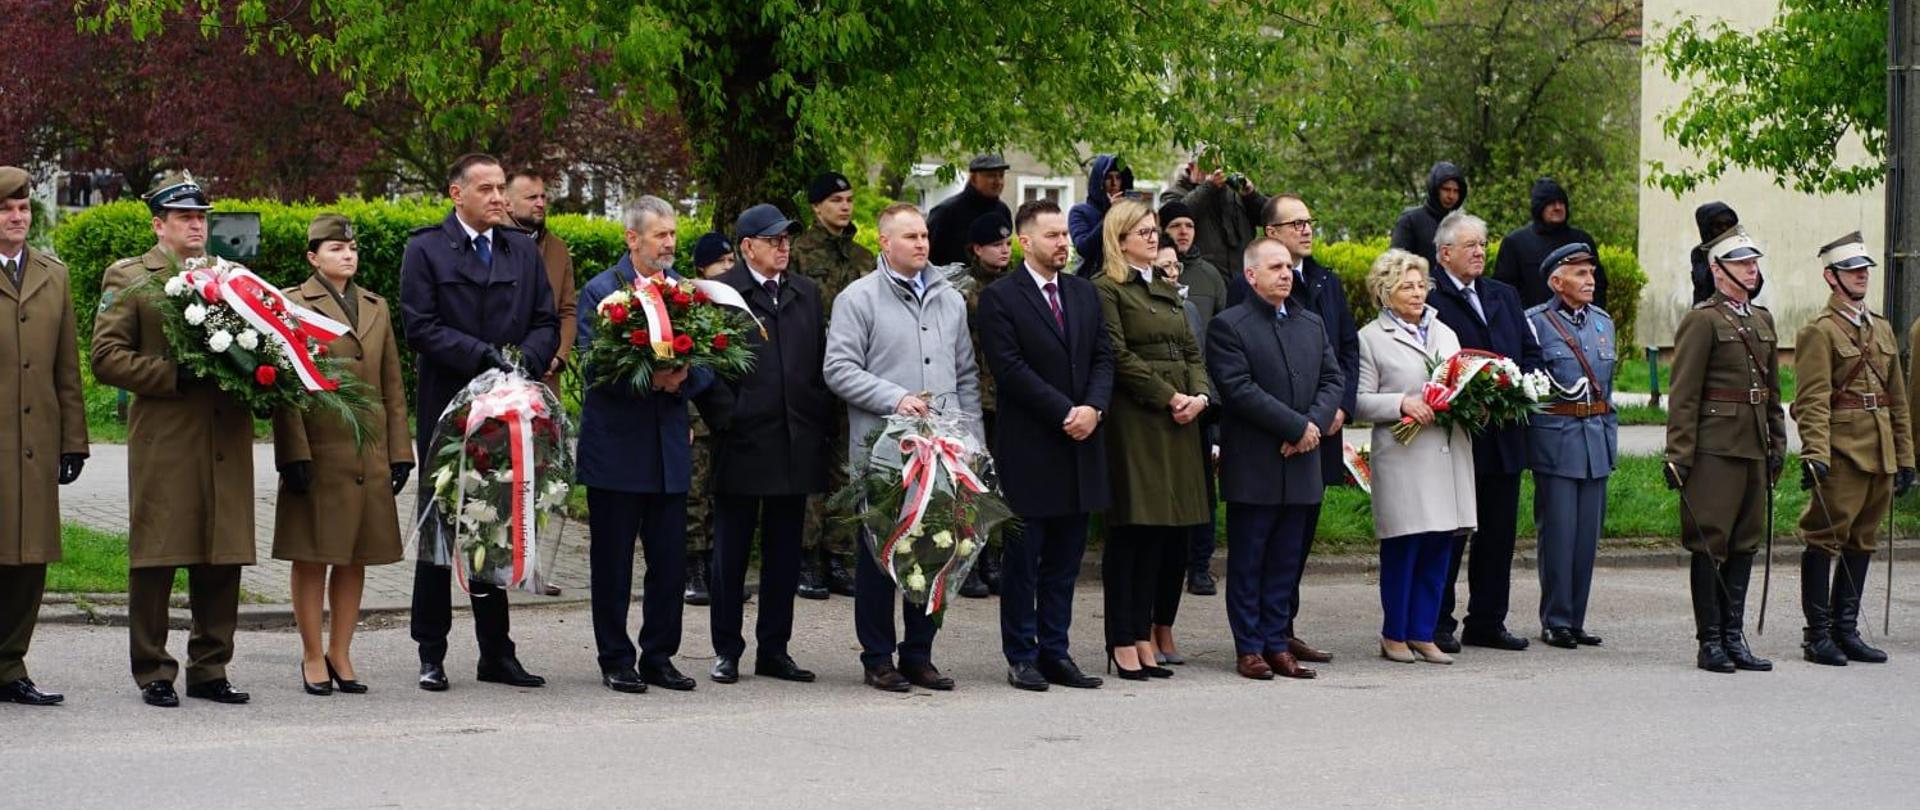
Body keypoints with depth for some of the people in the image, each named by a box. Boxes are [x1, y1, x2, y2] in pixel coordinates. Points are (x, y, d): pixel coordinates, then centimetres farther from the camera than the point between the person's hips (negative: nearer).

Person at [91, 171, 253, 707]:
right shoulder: (127, 278, 4)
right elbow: (106, 358, -4)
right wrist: (175, 376, -14)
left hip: (227, 440, 4)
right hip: (163, 439, -4)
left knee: (223, 560, 4)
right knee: (155, 560, -1)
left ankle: (210, 671, 14)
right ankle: (153, 673, 7)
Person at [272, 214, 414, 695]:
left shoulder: (376, 308, 15)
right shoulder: (293, 305, 0)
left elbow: (392, 386, 16)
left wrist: (400, 451, 9)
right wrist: (294, 454, -13)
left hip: (369, 456, 5)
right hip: (318, 453, -5)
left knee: (356, 558, 7)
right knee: (312, 556, 0)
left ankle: (340, 654, 16)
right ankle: (313, 657, 8)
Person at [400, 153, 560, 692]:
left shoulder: (524, 252, 12)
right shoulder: (426, 250, -2)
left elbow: (547, 323, 9)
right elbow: (420, 327, -10)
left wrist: (526, 358, -12)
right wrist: (483, 355, -19)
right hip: (447, 409, -4)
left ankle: (496, 652, 14)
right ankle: (432, 655, 9)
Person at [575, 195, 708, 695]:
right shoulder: (601, 292, -4)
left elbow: (706, 365, 7)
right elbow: (594, 368, -10)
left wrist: (683, 378, -15)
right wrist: (647, 379, -23)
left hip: (669, 447, 4)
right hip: (616, 446, -4)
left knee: (671, 560, 6)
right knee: (612, 561, 4)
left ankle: (659, 657, 16)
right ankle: (616, 661, 12)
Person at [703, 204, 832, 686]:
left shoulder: (806, 294, 13)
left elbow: (822, 363, 14)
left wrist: (823, 427, 6)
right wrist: (725, 421, -13)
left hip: (797, 443, 5)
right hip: (743, 443, -5)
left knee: (785, 553, 9)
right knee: (732, 552, 4)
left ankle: (774, 649, 16)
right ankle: (727, 650, 11)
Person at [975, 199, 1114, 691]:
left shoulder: (1084, 294, 13)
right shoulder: (1000, 299, -5)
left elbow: (1103, 357, 9)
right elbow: (1011, 368, -13)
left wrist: (1093, 408, -9)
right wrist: (1064, 414, -16)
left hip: (1080, 446, 6)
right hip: (1028, 448, -5)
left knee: (1065, 559, 9)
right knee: (1023, 558, 1)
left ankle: (1055, 652, 14)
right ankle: (1021, 656, 8)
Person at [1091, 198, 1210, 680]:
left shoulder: (1167, 289, 20)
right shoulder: (1106, 289, -5)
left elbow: (1191, 351, 17)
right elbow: (1120, 357, -12)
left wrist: (1200, 395, -1)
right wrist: (1169, 396, -13)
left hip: (1177, 422, 7)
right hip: (1134, 420, -7)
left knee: (1159, 534, 7)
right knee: (1130, 530, -5)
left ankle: (1143, 636, 12)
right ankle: (1122, 642, -1)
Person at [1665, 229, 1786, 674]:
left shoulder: (1763, 320, 16)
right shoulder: (1702, 321, -7)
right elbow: (1683, 395, -11)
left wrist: (1777, 444, 16)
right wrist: (1678, 454, -15)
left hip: (1754, 448, 8)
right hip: (1715, 448, -8)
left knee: (1745, 541, 9)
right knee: (1710, 542, -3)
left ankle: (1733, 637, 15)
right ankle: (1710, 642, 1)